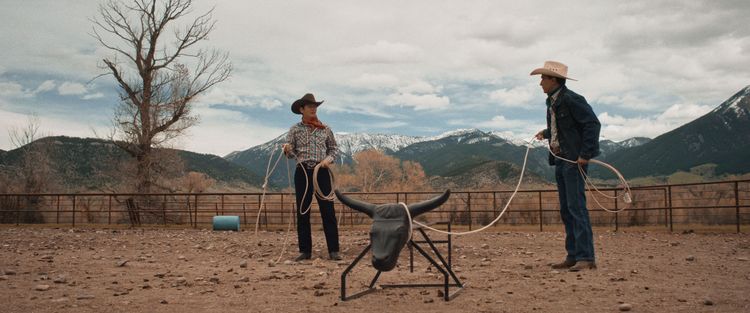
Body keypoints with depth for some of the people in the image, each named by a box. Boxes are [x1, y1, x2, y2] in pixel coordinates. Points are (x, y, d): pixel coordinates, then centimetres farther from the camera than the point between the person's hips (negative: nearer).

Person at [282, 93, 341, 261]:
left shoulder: (325, 129, 6)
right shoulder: (295, 129, 4)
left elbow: (333, 149, 12)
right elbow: (291, 154, 2)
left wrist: (329, 158, -8)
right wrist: (287, 150, -21)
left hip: (322, 172, 0)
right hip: (302, 173, 0)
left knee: (328, 211, -2)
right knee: (303, 212, 3)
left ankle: (333, 250, 2)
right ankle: (305, 251, 11)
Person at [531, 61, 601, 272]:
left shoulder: (571, 99, -12)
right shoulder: (552, 102, 15)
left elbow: (593, 124, -17)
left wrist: (585, 154, -21)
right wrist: (546, 133, 17)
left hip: (575, 160, -10)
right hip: (560, 160, 10)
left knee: (576, 206, -12)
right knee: (565, 210, 11)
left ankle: (586, 258, -9)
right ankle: (573, 256, 17)